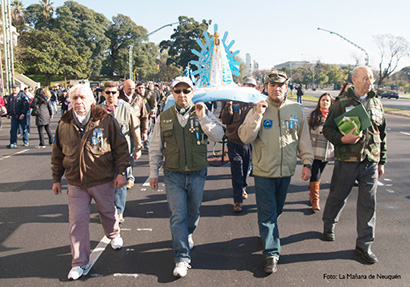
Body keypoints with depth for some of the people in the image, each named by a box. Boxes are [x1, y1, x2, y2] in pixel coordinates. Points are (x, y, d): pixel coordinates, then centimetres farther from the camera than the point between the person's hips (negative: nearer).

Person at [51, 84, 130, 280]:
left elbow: (121, 147, -4)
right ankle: (80, 263, 15)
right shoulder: (64, 124, 2)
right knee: (77, 221, 2)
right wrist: (56, 179, 13)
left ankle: (114, 236, 50)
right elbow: (57, 154, 12)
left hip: (103, 180, -2)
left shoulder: (105, 120, -8)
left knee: (108, 212, 18)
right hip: (76, 183, 2)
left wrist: (121, 172, -9)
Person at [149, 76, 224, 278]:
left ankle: (187, 237, 45)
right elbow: (155, 148, 10)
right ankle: (182, 258, 5)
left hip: (197, 173, 1)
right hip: (173, 175, -1)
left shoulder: (203, 114, 2)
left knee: (193, 212, 16)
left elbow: (218, 136, -11)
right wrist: (153, 172, 9)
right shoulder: (164, 117, 4)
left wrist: (203, 118, -22)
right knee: (178, 215, -3)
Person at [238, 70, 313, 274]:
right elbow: (245, 137, -13)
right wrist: (257, 115, -21)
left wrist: (307, 163, 3)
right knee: (267, 213, 0)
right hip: (264, 172, -3)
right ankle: (271, 253, 8)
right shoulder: (257, 110, -4)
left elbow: (304, 139, 8)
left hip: (286, 171, 3)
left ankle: (268, 234, 42)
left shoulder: (296, 110, 2)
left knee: (277, 210, 18)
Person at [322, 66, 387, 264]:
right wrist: (343, 139, -21)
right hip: (347, 160, -3)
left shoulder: (376, 104, 10)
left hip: (370, 162, 4)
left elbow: (382, 134, 17)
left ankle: (364, 244, 18)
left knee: (368, 203, 6)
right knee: (337, 197, 9)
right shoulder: (342, 103, -3)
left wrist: (382, 161, 16)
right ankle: (328, 227, 36)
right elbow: (327, 129, -3)